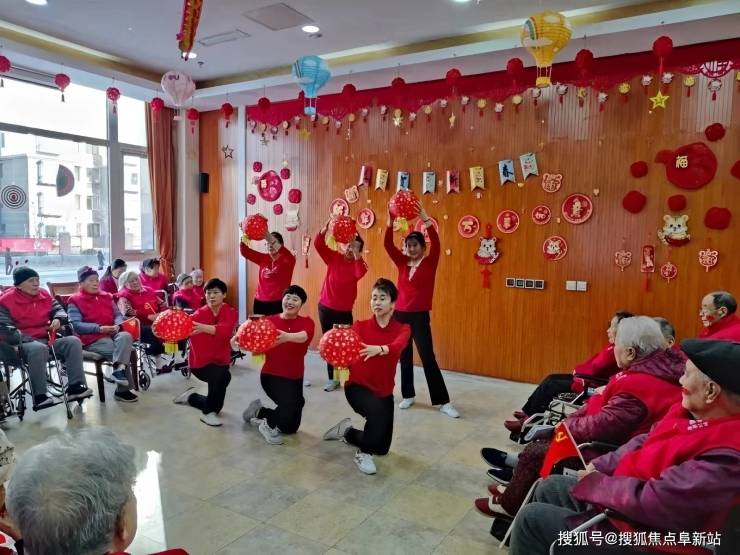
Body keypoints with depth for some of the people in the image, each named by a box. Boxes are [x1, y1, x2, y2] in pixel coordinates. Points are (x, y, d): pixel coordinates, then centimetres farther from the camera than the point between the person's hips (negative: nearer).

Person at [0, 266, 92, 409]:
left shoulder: (44, 295, 13)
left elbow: (58, 309, 18)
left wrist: (58, 319, -9)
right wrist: (28, 339, -22)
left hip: (48, 339, 6)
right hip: (25, 342, -6)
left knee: (73, 341, -20)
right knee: (39, 348, -41)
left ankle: (75, 386, -23)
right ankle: (39, 396, -36)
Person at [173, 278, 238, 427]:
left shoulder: (231, 313, -9)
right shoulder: (199, 314, -12)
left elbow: (225, 329, -32)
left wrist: (204, 328, -50)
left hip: (221, 361, 4)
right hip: (200, 362, -4)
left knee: (216, 403, 15)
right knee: (223, 376, -35)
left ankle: (190, 397, 43)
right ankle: (208, 413, -15)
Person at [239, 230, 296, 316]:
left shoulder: (288, 260, -3)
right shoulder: (263, 258, 10)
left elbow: (288, 255, -26)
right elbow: (245, 251, 3)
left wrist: (272, 240, -41)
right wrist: (244, 238, -17)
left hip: (279, 303, -4)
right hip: (260, 302, 4)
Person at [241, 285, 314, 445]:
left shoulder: (307, 322, -8)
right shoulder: (270, 321, -8)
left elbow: (303, 336, -31)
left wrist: (288, 336, -52)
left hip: (296, 378, 4)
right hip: (272, 375, -3)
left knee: (291, 428, 15)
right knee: (290, 403, -33)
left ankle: (259, 412, 38)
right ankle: (269, 425, -2)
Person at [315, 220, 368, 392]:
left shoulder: (358, 264, -6)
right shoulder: (334, 257, 1)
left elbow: (360, 274, -29)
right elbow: (318, 244, -9)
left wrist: (356, 255, -38)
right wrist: (325, 228, -25)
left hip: (344, 312, -3)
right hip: (325, 308, 3)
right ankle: (332, 379, 24)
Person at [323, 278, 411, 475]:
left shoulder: (402, 329, -7)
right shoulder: (360, 326, -7)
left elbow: (398, 346, -31)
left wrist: (379, 349, -53)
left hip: (384, 391, 3)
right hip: (357, 386, -3)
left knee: (382, 448, 13)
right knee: (377, 411, -36)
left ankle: (347, 432, 39)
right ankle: (363, 453, -11)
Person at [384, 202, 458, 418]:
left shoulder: (429, 263, -4)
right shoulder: (402, 262, 5)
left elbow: (436, 243, -19)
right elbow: (388, 245, -5)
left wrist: (425, 219, -29)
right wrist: (391, 222, -19)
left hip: (420, 317, -4)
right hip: (400, 315, 4)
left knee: (428, 357, -2)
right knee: (404, 357, 13)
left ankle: (443, 401, 5)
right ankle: (408, 395, 28)